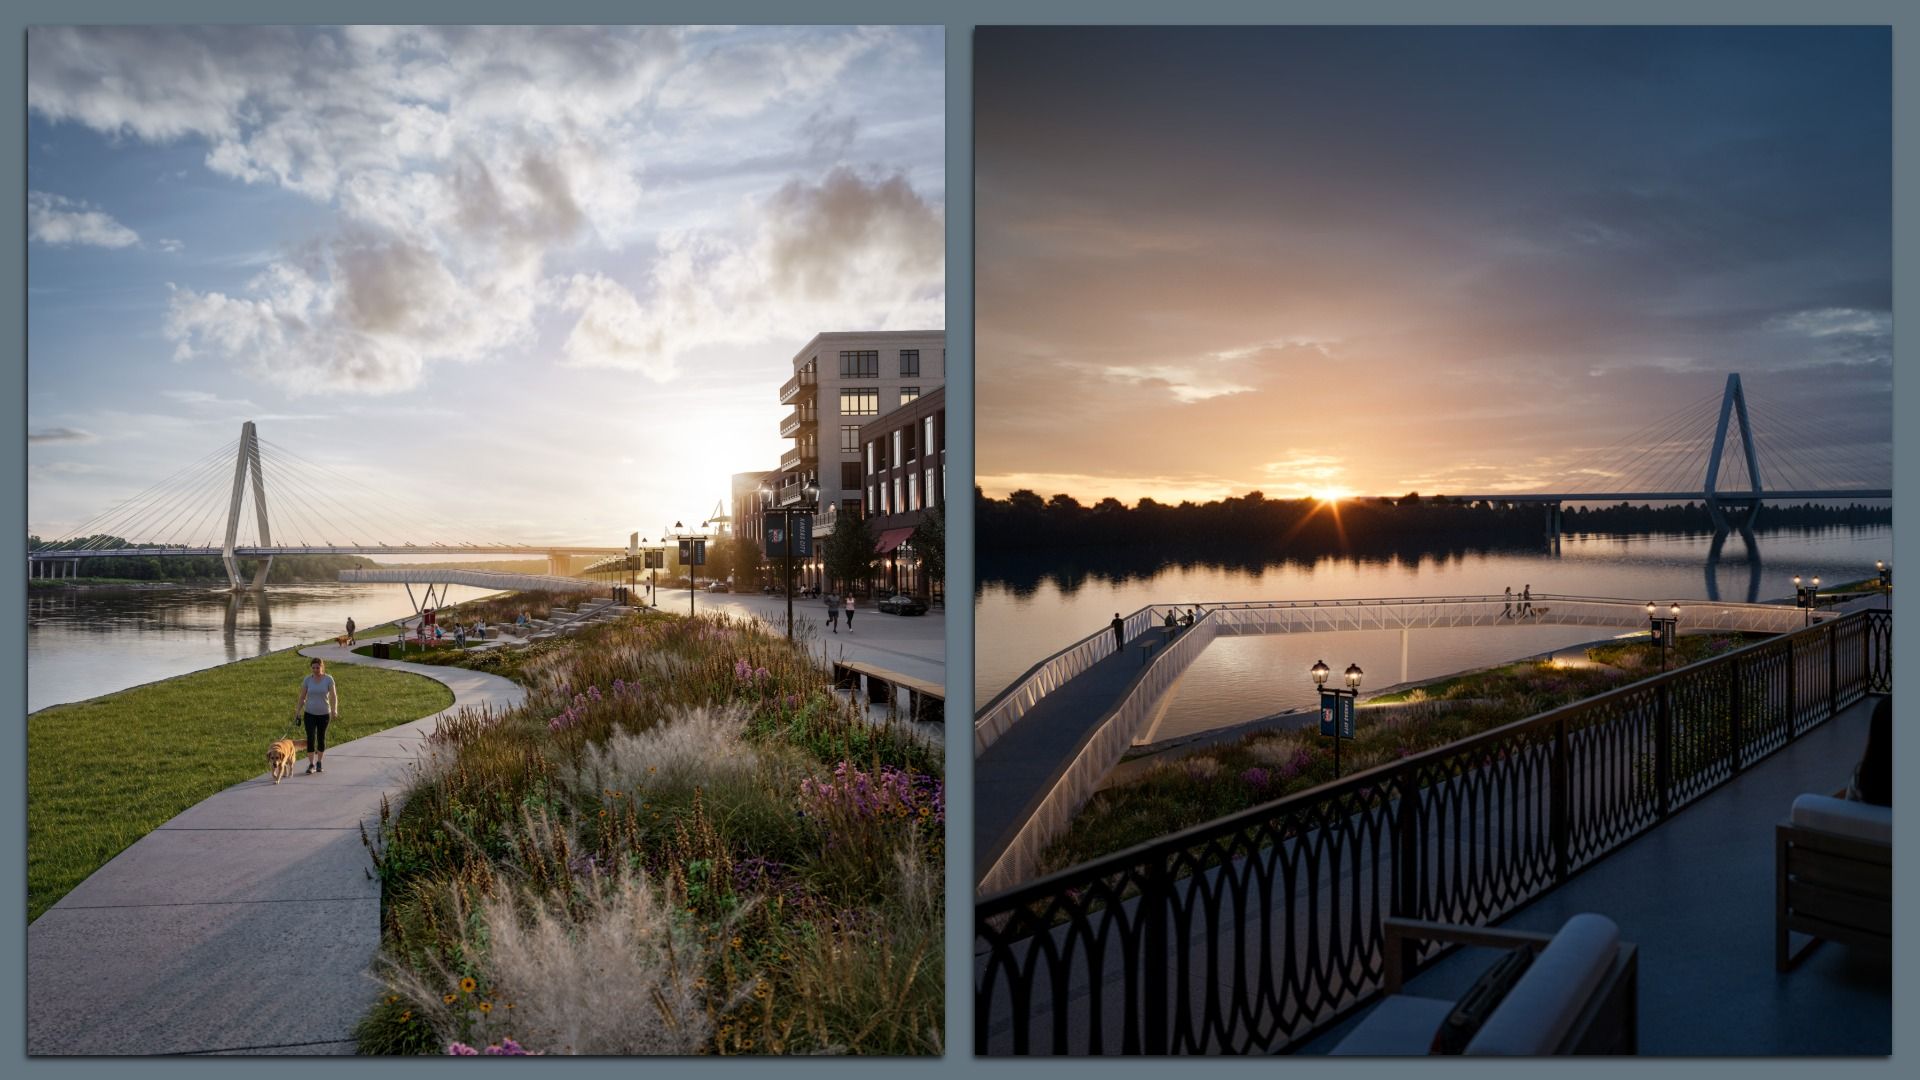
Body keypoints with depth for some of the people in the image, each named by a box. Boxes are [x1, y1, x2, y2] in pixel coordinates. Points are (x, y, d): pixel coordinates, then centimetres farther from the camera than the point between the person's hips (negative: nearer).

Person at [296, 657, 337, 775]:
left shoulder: (328, 679, -7)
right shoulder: (307, 680, -3)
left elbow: (333, 696, -11)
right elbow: (302, 697, 4)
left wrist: (334, 710, -23)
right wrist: (298, 710, 1)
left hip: (324, 714, 0)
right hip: (309, 713, 0)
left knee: (321, 738, 10)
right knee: (310, 738, -10)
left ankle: (319, 763, 24)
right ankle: (311, 765, -5)